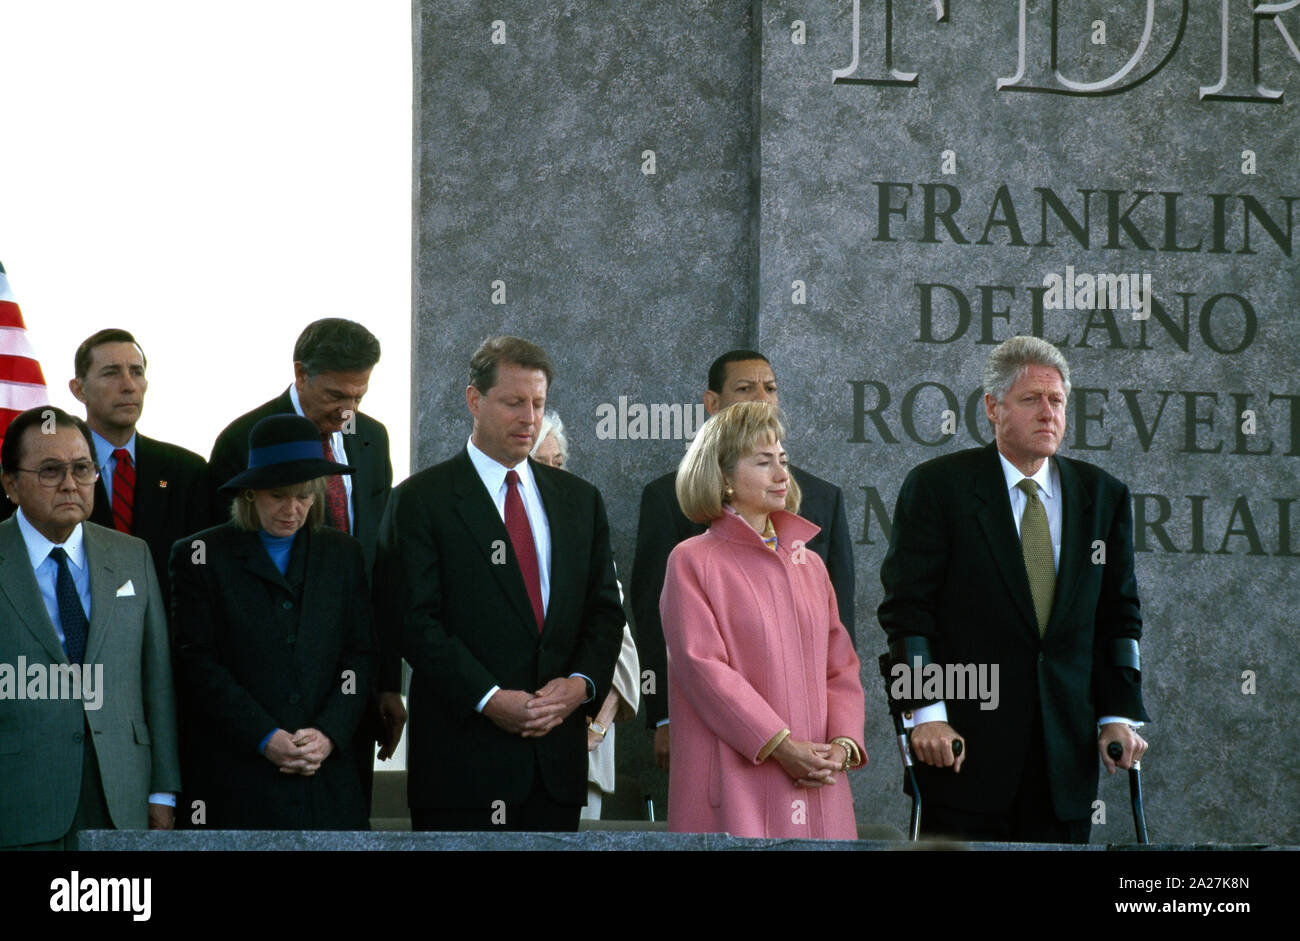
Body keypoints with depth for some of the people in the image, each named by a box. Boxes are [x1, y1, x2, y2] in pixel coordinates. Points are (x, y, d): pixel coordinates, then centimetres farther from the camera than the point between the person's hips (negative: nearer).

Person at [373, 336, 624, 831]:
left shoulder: (580, 499, 16)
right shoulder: (421, 499, -1)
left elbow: (605, 610, 14)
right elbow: (416, 620, -8)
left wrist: (581, 683, -6)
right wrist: (489, 698, -16)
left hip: (557, 755, 4)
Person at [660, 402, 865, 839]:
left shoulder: (810, 565, 17)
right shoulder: (692, 562, 0)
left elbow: (841, 667, 14)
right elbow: (703, 669, -10)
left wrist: (843, 744, -5)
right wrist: (781, 746, -16)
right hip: (735, 783, -5)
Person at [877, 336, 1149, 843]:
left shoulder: (1103, 495, 12)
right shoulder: (936, 487, 0)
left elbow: (1119, 616, 13)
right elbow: (906, 609, -5)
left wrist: (1120, 716, 3)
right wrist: (925, 712, -14)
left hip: (1067, 752, 4)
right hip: (966, 744, -3)